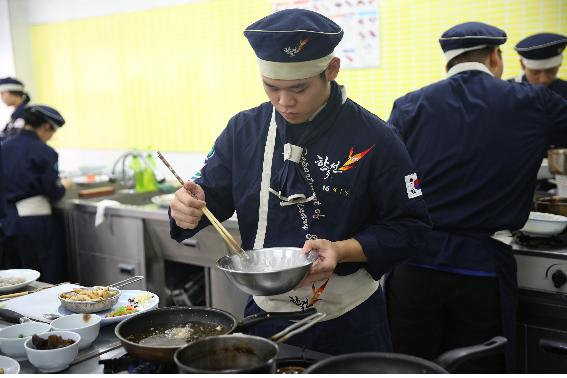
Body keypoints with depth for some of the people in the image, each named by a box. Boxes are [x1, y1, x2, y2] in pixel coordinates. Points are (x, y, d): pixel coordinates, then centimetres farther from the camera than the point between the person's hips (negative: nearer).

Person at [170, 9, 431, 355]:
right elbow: (213, 194, 5)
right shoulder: (244, 130, -3)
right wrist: (189, 208, -18)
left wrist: (343, 250, -25)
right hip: (265, 314, 4)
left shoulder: (375, 139, -14)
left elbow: (408, 226, -11)